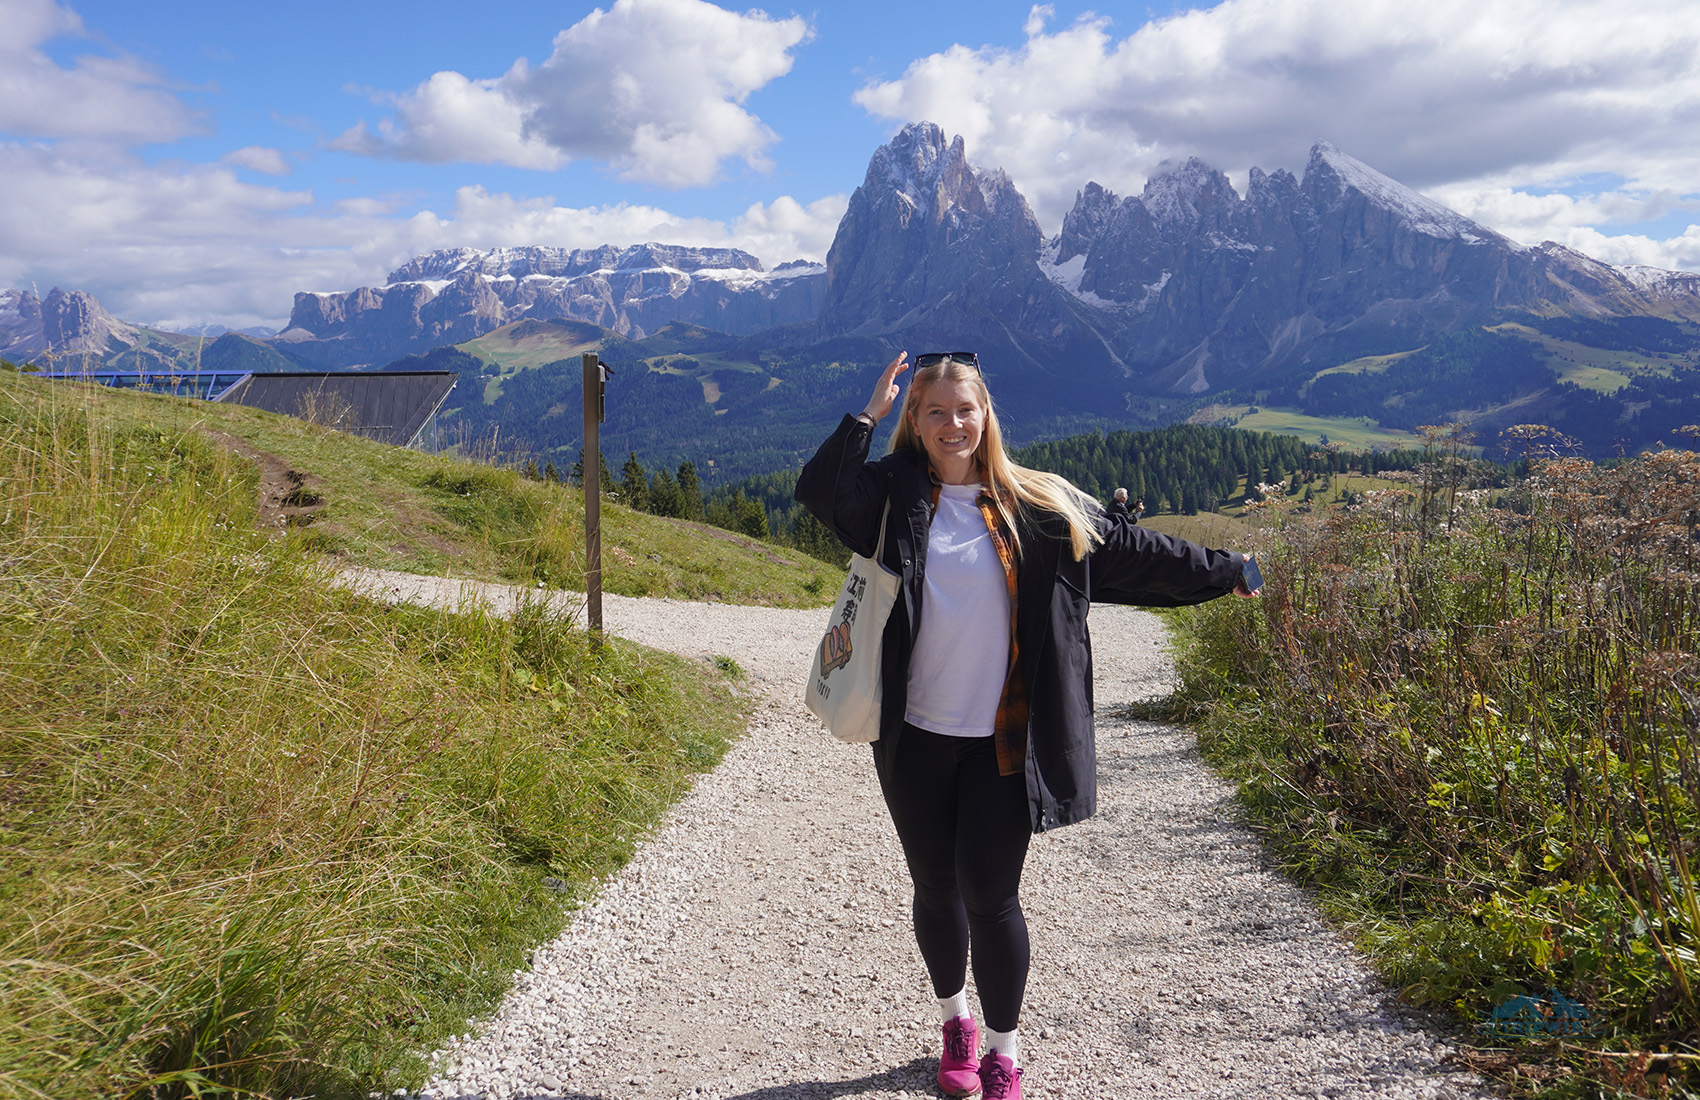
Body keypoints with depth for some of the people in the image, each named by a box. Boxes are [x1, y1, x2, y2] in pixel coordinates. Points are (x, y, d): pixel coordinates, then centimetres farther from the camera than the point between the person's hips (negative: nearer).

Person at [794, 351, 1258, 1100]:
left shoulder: (1040, 509, 3)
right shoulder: (894, 496, 2)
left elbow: (1131, 553, 11)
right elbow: (818, 490, -15)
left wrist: (1225, 573, 16)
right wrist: (868, 414, -16)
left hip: (1003, 742, -1)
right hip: (916, 738, 1)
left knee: (989, 894, -2)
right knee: (935, 888, 13)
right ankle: (956, 1020, 38)